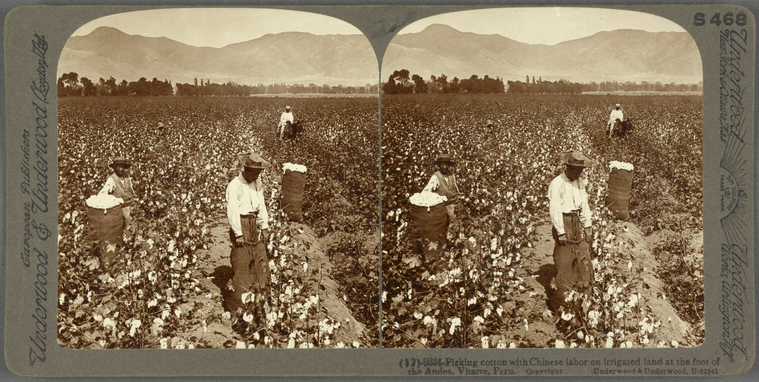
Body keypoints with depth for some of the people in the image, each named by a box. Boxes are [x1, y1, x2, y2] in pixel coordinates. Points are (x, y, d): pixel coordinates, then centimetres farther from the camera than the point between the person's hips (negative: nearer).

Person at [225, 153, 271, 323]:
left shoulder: (257, 183, 10)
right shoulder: (235, 186, -14)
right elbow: (232, 211, -16)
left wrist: (265, 228, 13)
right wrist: (238, 234, -16)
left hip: (255, 226, 7)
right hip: (241, 226, -7)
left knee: (261, 263, 6)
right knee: (241, 265, -5)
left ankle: (260, 307, 14)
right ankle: (233, 303, 7)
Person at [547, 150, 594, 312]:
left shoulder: (580, 182, 9)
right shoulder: (557, 184, -15)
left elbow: (584, 205, 15)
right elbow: (554, 209, -16)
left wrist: (587, 227, 12)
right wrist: (560, 232, -16)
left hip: (577, 222, 7)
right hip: (564, 224, -7)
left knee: (584, 259, 9)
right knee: (564, 263, -5)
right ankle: (559, 300, 3)